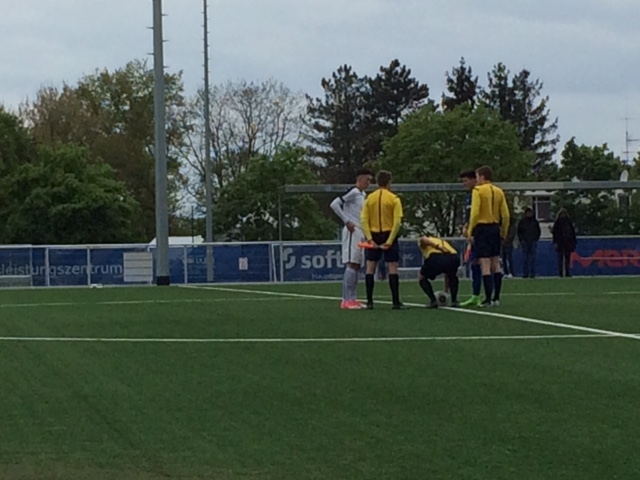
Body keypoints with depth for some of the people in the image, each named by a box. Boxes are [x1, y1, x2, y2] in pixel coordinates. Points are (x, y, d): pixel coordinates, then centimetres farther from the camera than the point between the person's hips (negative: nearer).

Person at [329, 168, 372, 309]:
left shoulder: (363, 195, 18)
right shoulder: (353, 192, -10)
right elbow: (334, 204, -19)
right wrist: (347, 221, -19)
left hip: (360, 233, 10)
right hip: (352, 232, -10)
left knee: (357, 266, 8)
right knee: (351, 264, -13)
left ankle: (352, 299, 9)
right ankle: (346, 300, -16)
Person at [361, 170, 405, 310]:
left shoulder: (369, 198, 4)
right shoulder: (394, 199, -6)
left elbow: (364, 220, -4)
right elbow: (397, 222, -14)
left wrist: (370, 238, -8)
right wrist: (389, 241, -14)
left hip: (374, 236, 3)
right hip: (389, 235, -3)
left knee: (370, 267, 9)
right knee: (392, 267, 1)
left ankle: (369, 302, 6)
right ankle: (396, 302, -2)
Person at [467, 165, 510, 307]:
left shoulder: (478, 190, -7)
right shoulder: (499, 192, 9)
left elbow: (475, 212, -15)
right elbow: (505, 215, 7)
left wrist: (470, 231, -9)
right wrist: (503, 233, 16)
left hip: (482, 228, -6)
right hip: (495, 228, 6)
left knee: (485, 264, -6)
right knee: (495, 264, 11)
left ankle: (488, 298, -9)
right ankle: (496, 298, 12)